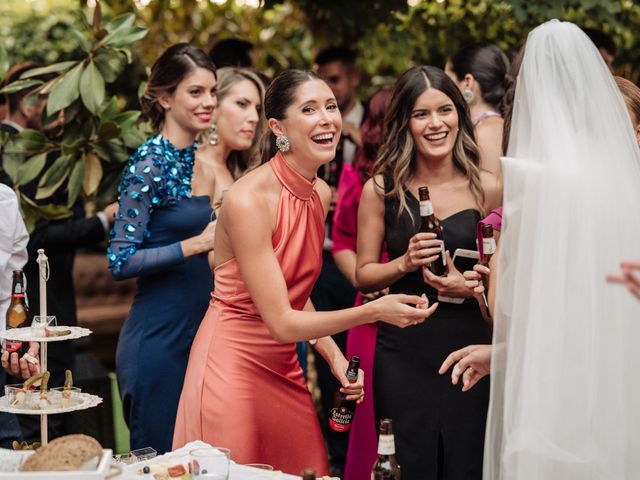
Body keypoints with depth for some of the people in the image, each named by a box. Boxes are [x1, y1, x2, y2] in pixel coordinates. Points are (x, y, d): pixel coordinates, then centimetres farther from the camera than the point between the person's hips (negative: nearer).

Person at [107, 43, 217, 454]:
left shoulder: (204, 159, 9)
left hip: (202, 332, 7)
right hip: (159, 338, -7)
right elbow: (120, 261, -17)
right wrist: (198, 244, -19)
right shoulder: (150, 164, -12)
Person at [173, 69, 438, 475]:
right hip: (232, 363, -7)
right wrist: (373, 311, -27)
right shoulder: (249, 199, -21)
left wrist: (334, 356, 0)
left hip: (284, 366, 7)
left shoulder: (322, 194, 3)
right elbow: (281, 323, -22)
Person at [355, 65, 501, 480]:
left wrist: (471, 286, -15)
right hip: (403, 349, 0)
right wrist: (404, 263, -14)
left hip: (469, 345, 0)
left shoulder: (487, 189, -1)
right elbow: (364, 274, 4)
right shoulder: (381, 189, -1)